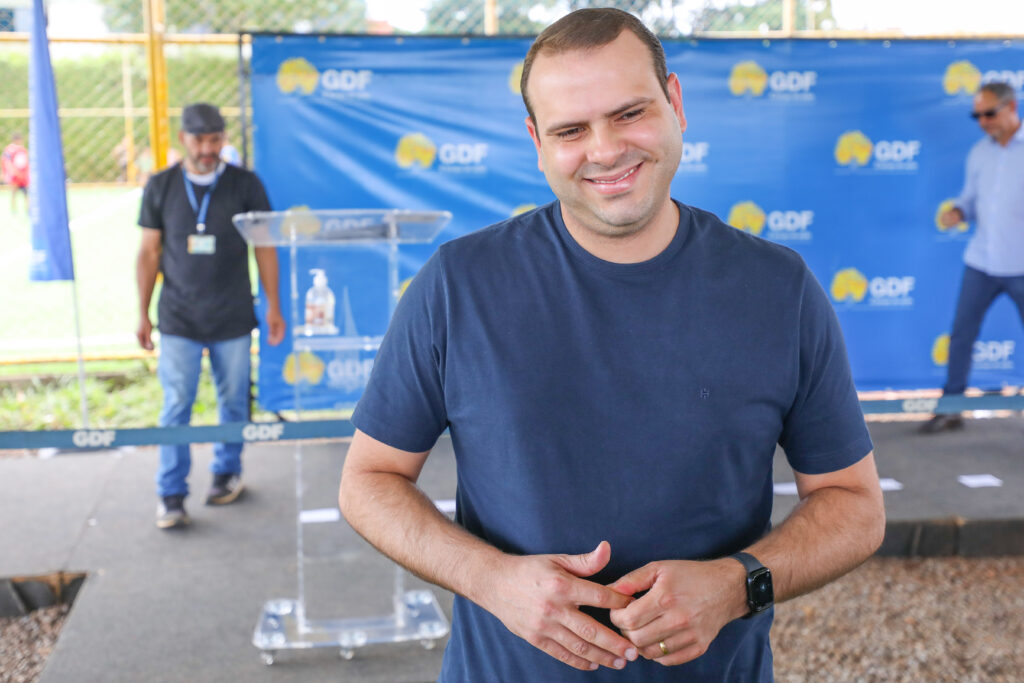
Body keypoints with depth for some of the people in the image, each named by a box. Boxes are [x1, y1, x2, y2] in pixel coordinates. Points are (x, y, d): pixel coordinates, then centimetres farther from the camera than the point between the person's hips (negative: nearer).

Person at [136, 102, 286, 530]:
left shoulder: (245, 185, 1)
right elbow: (149, 253, 7)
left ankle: (227, 472, 29)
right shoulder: (160, 187, 3)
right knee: (176, 406, -3)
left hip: (233, 318, 0)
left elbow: (264, 246, 4)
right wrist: (143, 314, 5)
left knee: (233, 401, 9)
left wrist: (273, 307, 1)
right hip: (179, 321, 0)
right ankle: (171, 497, 4)